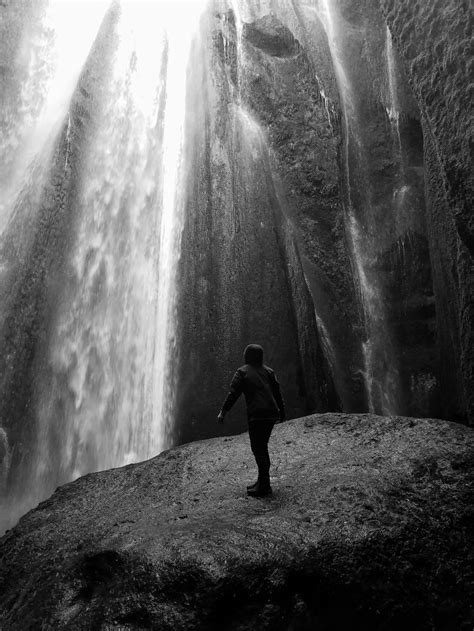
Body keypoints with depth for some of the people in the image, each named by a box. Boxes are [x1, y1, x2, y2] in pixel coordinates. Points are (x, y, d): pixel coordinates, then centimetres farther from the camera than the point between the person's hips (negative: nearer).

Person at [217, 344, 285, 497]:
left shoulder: (242, 372, -3)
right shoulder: (268, 371, 12)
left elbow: (233, 394, -7)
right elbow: (277, 393, 12)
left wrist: (223, 412, -1)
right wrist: (281, 411, 21)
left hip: (256, 414, -7)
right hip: (271, 414, 7)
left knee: (258, 448, -2)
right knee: (262, 447, 16)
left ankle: (264, 485, -3)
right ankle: (262, 481, 23)